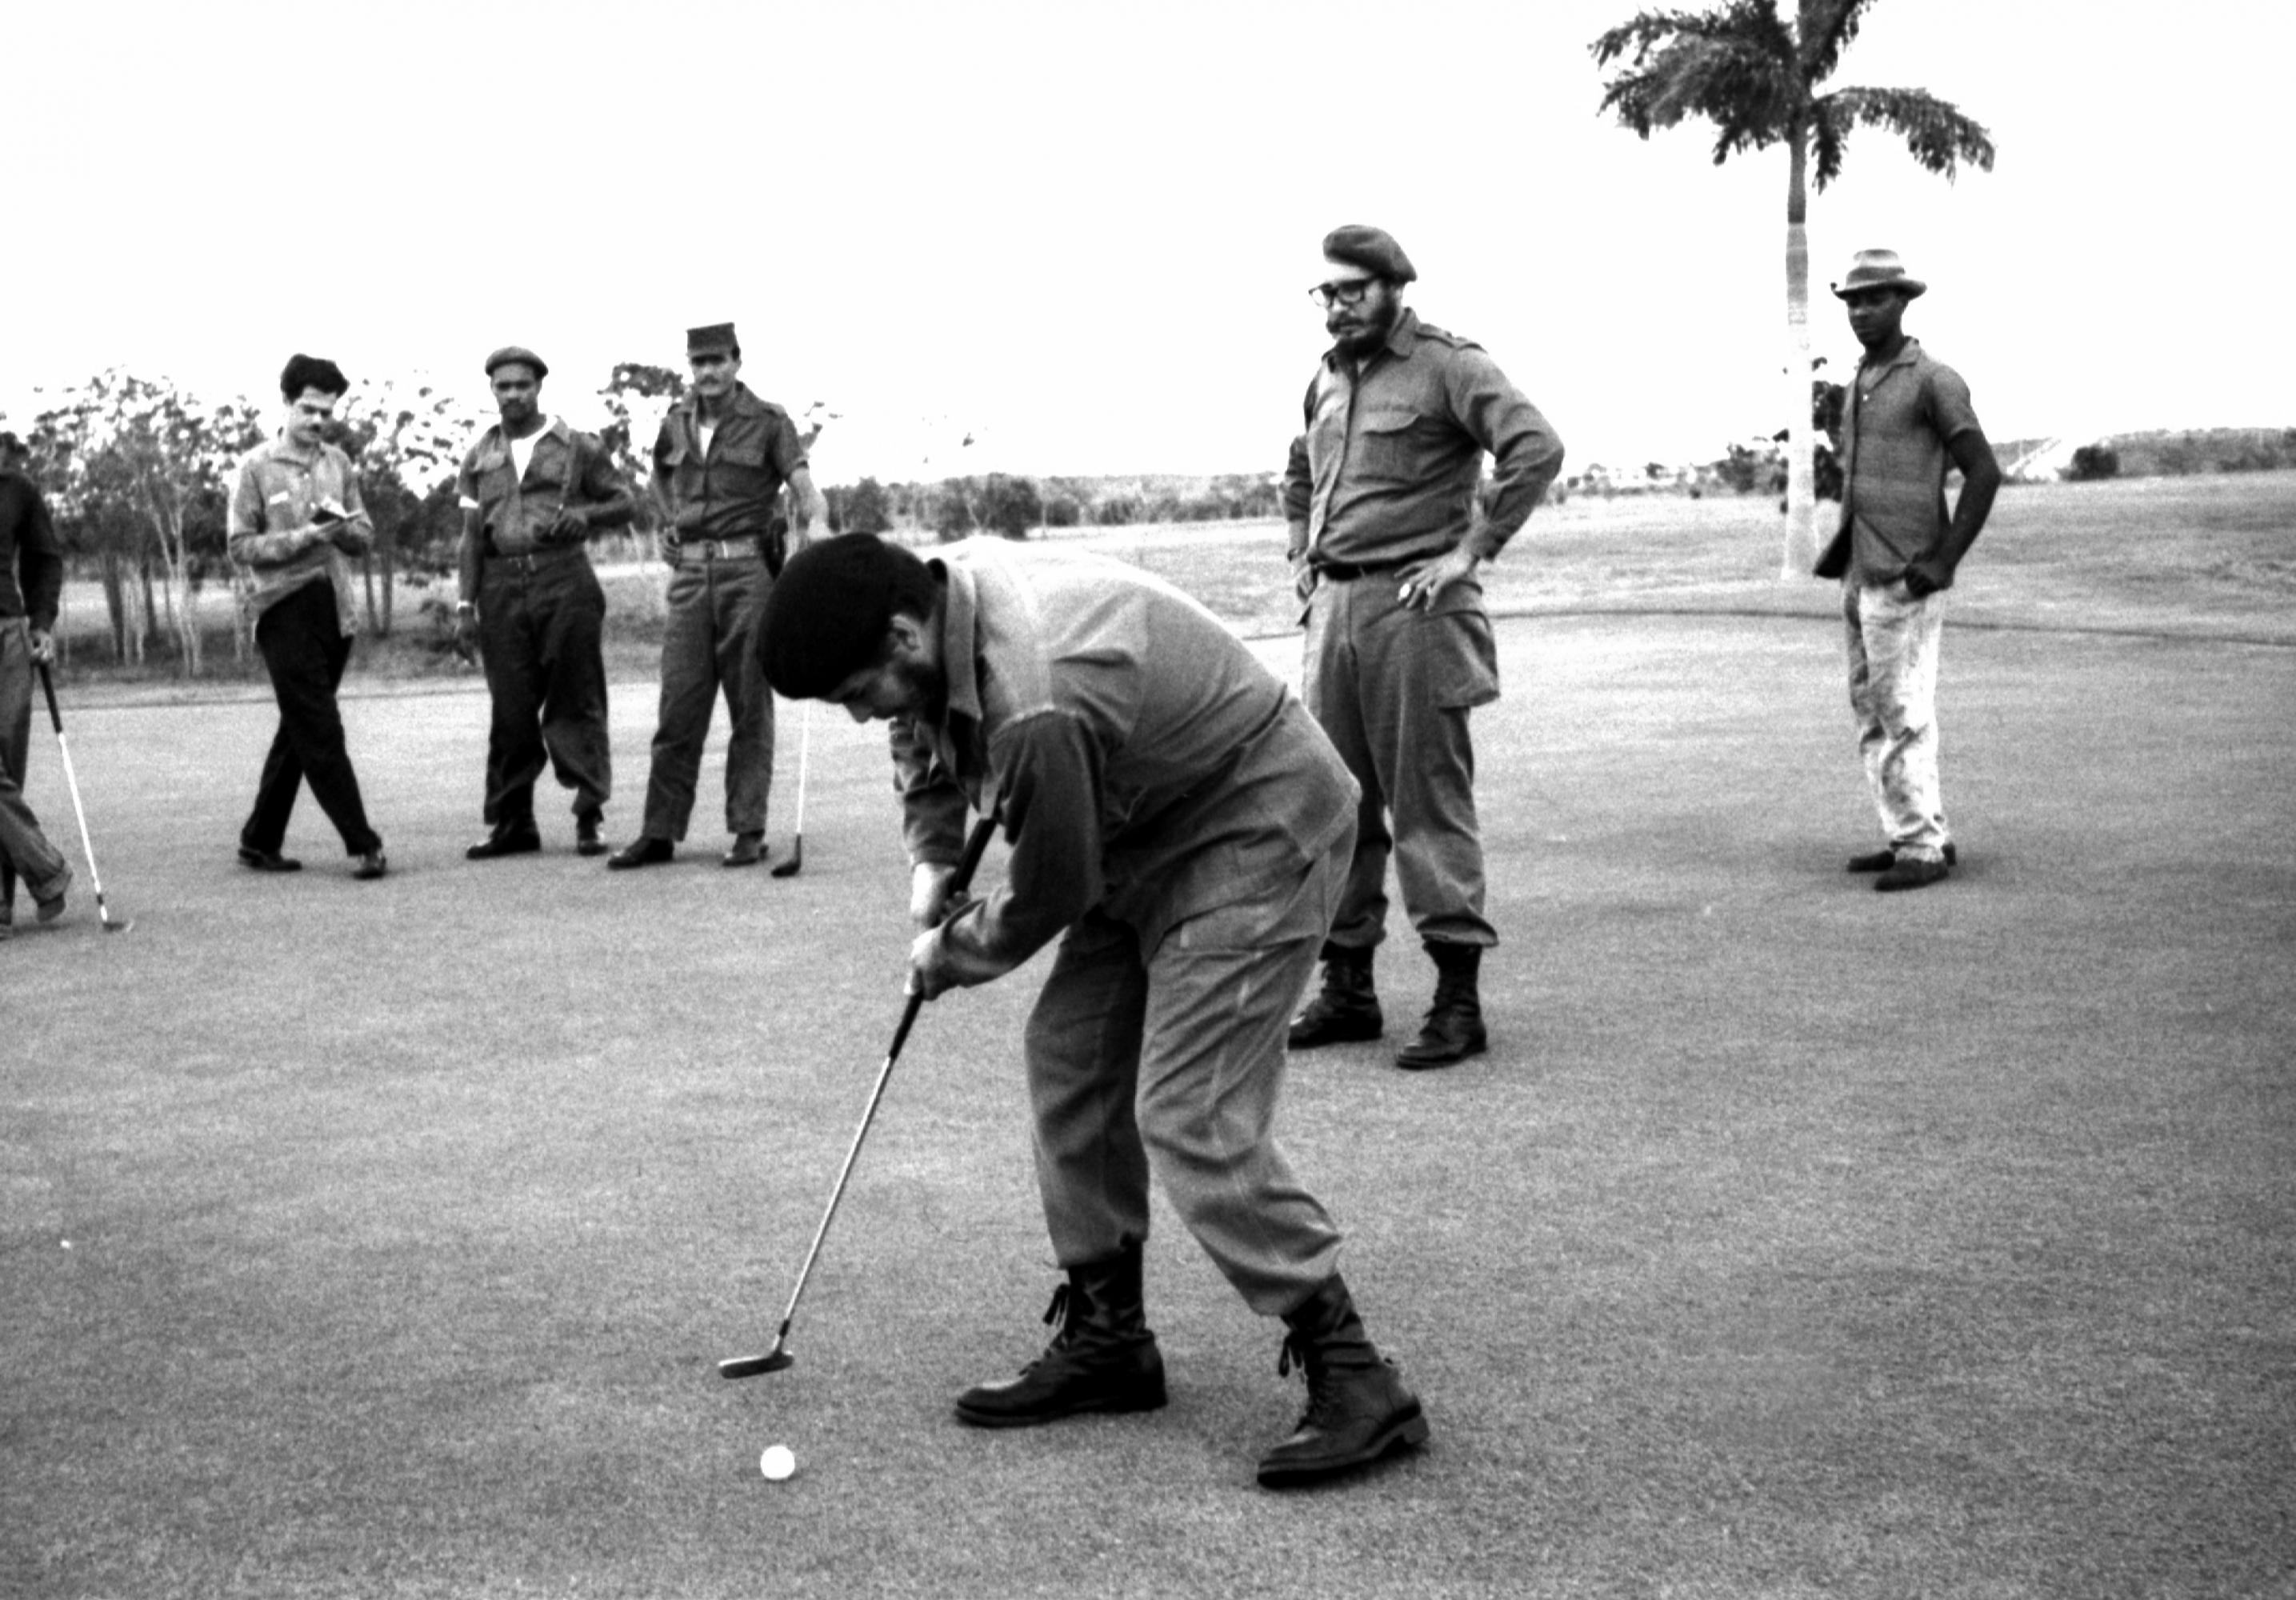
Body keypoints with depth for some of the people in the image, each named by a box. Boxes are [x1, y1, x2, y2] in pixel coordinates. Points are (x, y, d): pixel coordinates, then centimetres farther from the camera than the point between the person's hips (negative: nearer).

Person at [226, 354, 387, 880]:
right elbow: (241, 545, -5)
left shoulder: (339, 463, 10)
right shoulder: (257, 467, -3)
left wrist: (342, 528, -11)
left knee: (298, 731, 12)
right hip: (284, 606, -5)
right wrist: (302, 538, -17)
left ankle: (260, 841, 22)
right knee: (321, 732, -8)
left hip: (336, 607, 5)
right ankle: (362, 844, -7)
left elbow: (366, 537, 11)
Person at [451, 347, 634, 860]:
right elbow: (472, 535, 13)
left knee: (575, 702, -3)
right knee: (510, 708, 3)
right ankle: (512, 822, 10)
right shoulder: (480, 457, 14)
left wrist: (586, 514, -12)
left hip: (564, 581, -3)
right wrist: (466, 605, 6)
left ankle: (588, 817, 0)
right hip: (502, 586, 3)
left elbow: (623, 503, 9)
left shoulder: (577, 447, 6)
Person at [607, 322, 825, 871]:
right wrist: (670, 521, 15)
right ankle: (660, 831, 7)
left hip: (748, 570, -4)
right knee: (678, 704, 3)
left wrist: (815, 524, -31)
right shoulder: (675, 423, 11)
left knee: (750, 707, 1)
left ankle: (749, 831, 6)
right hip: (690, 573, 4)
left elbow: (805, 490, -11)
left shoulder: (768, 422, -2)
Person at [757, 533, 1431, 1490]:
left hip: (1256, 839, -10)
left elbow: (1050, 891, -20)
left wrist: (954, 956, -1)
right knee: (1067, 1058, 9)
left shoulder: (1041, 710, -35)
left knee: (1189, 1118, -16)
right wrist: (931, 864, 3)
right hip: (1144, 833, 10)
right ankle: (1107, 1339, 21)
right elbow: (925, 738, 15)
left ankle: (1355, 1382, -9)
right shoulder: (945, 592, -7)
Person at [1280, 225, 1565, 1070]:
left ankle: (1459, 1000, 1)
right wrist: (1302, 557, 20)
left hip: (1413, 609, -7)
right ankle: (1347, 988, 19)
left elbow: (1537, 446, -18)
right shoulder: (1327, 378, 16)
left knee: (1428, 803, -5)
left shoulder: (1447, 365, -6)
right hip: (1334, 611, 7)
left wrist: (1471, 551, -18)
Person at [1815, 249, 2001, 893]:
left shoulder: (1934, 380, -10)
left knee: (1903, 716, -8)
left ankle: (1923, 849, -2)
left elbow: (1985, 473, -14)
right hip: (1862, 575, 9)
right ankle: (1917, 837, 18)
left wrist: (1942, 564, -17)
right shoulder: (1862, 383, 16)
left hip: (1905, 579, -9)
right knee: (1872, 715, 10)